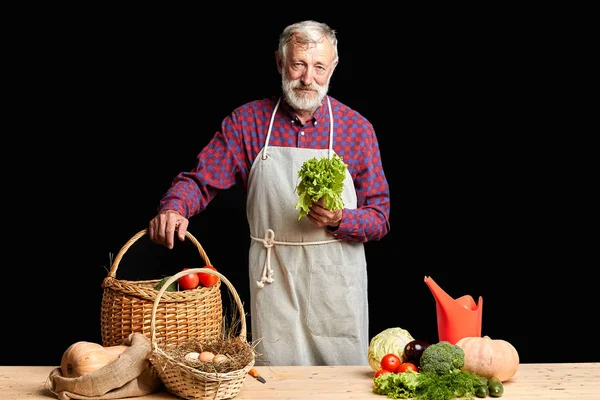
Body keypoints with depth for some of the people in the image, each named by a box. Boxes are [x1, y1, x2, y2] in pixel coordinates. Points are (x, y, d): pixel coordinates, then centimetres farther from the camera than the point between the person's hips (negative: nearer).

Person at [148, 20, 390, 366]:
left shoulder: (357, 128, -2)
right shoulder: (247, 121, 0)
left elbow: (380, 218, 0)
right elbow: (200, 180, -2)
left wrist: (339, 220, -19)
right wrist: (174, 207, -23)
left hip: (336, 285, 0)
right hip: (272, 282, 0)